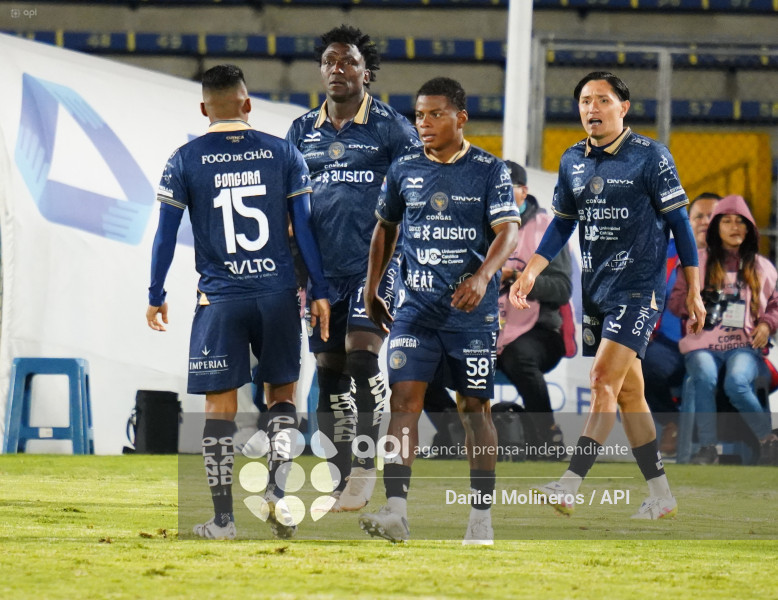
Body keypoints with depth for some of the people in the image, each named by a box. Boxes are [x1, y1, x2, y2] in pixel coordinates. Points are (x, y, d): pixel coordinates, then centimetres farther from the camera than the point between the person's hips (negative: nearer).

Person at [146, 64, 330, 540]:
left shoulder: (186, 161, 0)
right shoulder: (283, 153, 4)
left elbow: (166, 234, 1)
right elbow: (304, 227, 3)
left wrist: (156, 296, 11)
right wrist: (320, 291, 8)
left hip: (220, 298, -1)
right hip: (278, 293, 1)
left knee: (220, 407, 4)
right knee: (282, 395, 16)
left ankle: (223, 519, 3)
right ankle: (278, 491, -3)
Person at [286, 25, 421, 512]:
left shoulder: (391, 128, 0)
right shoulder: (302, 132, 12)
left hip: (375, 263, -4)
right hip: (323, 269, 4)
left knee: (362, 357, -19)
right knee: (330, 375, 4)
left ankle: (366, 466, -9)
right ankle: (343, 484, 11)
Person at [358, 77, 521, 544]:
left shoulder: (490, 170, -3)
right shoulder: (404, 170, 8)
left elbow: (507, 231, -11)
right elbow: (386, 227, 21)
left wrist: (482, 276, -28)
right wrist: (371, 289, 19)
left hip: (473, 309, -2)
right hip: (417, 307, 2)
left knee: (475, 408, 4)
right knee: (404, 398, -11)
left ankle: (482, 516, 14)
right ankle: (396, 512, -17)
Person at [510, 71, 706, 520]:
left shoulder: (651, 156, -7)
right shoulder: (573, 161, 9)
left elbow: (679, 222, -4)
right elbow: (563, 223, 18)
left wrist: (694, 291, -3)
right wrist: (531, 273, 5)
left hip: (639, 287, -7)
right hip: (595, 289, 7)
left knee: (604, 383, -17)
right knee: (628, 392, 9)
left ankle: (570, 487, -23)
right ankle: (661, 496, 16)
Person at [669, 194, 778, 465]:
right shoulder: (697, 262, 14)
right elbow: (675, 300, 12)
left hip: (744, 344, 0)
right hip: (703, 343, 0)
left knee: (736, 382, -33)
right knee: (704, 378, -34)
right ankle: (707, 447, -29)